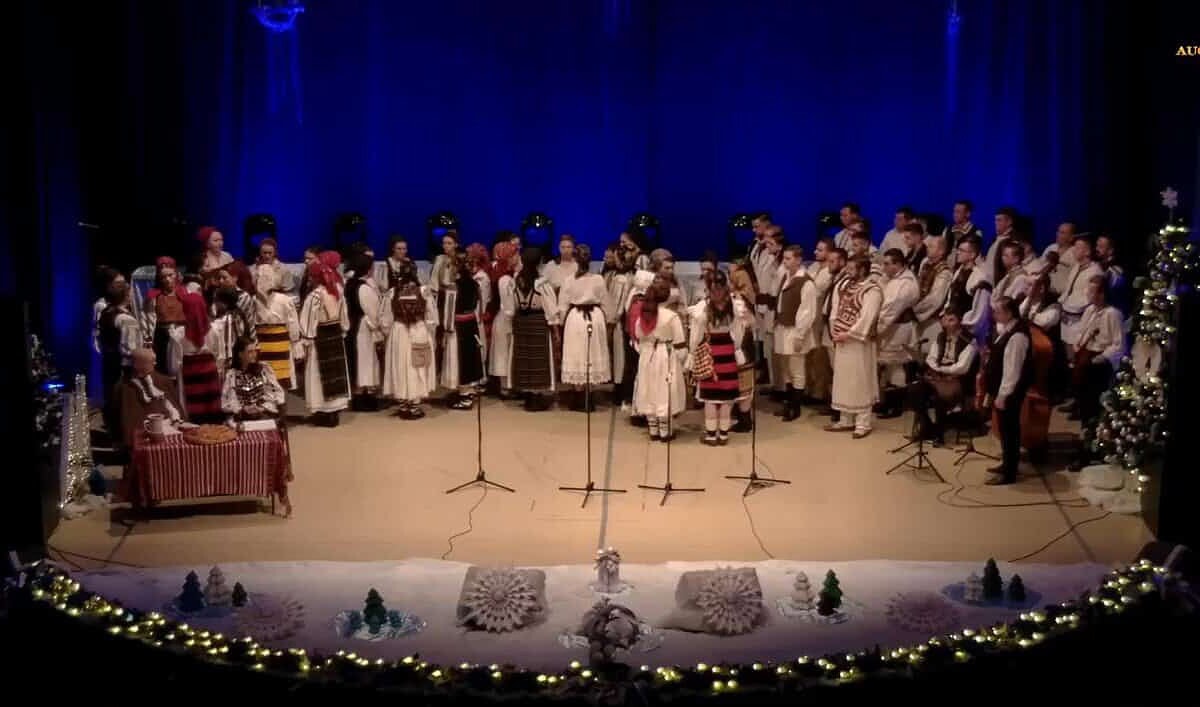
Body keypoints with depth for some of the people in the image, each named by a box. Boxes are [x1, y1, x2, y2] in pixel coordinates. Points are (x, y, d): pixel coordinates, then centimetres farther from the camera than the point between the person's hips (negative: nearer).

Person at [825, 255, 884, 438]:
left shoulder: (872, 290, -14)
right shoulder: (844, 285, 11)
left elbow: (867, 318, -21)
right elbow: (836, 309, 11)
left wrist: (848, 334, -19)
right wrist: (834, 331, -1)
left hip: (858, 342, -8)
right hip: (841, 341, 8)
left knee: (860, 382, -2)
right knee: (843, 381, 13)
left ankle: (863, 424, 4)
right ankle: (846, 420, 23)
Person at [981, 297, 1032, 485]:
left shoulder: (1017, 336, -23)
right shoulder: (1006, 330, 8)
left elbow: (1012, 368, -24)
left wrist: (1002, 395, -21)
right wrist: (994, 391, 18)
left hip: (1009, 392, -10)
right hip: (1002, 390, 10)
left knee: (1009, 429, -1)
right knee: (1006, 428, 19)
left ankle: (1008, 473, 7)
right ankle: (1007, 464, 32)